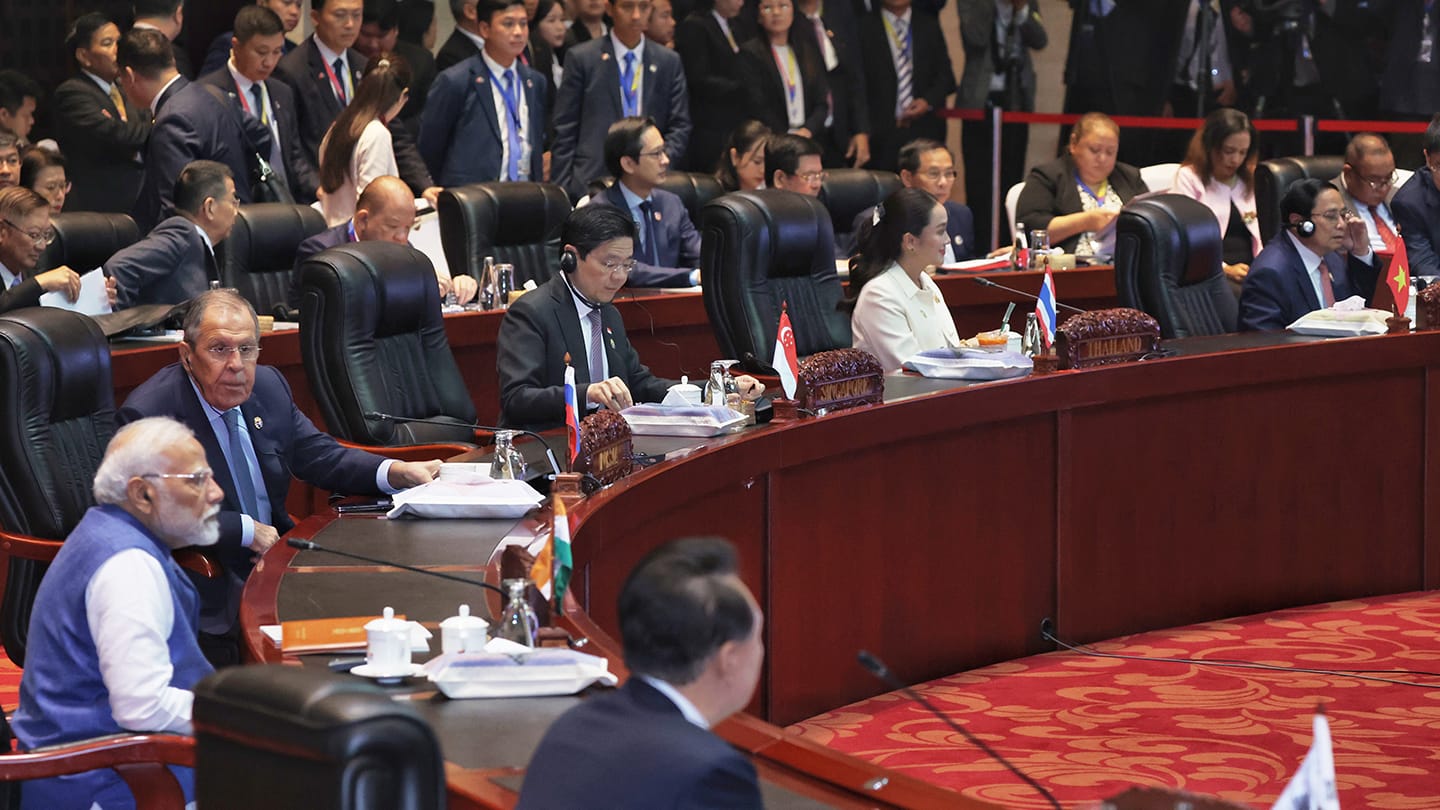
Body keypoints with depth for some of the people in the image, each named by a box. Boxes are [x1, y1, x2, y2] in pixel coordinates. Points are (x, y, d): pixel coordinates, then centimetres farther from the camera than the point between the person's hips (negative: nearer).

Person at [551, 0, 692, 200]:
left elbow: (680, 127, 12)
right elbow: (564, 131, 3)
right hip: (591, 182, -2)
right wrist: (561, 190, -3)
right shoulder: (581, 58, 4)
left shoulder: (669, 62, 12)